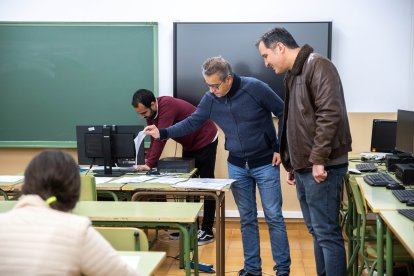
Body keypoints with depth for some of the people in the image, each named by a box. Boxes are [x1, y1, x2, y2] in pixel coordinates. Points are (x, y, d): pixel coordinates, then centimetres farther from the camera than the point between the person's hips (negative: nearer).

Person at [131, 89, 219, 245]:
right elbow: (154, 138, -2)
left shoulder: (167, 106, -32)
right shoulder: (151, 113, -5)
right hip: (189, 145, 9)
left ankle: (207, 231, 0)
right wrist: (147, 159, -15)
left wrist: (150, 164, -36)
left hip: (205, 141, -9)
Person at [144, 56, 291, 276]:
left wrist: (281, 148, -10)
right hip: (237, 166, 4)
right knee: (247, 218, 9)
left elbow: (284, 113, -9)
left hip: (265, 163, -4)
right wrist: (162, 133, -9)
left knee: (273, 217, 0)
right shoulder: (210, 99, -4)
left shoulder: (254, 88, -17)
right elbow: (192, 123, 3)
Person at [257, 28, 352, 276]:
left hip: (321, 167, -9)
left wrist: (318, 159, -23)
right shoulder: (293, 75, 19)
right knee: (317, 231, 13)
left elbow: (330, 114, -21)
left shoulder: (318, 66, -10)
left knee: (327, 232, -7)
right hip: (304, 167, 9)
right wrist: (292, 164, 21)